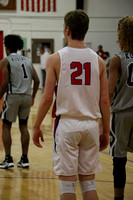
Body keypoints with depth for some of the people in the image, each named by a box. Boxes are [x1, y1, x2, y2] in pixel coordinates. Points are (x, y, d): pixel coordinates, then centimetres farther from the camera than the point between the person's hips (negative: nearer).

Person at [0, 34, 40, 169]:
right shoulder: (27, 60, 14)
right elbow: (36, 80, 8)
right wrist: (33, 97, 18)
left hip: (13, 96, -5)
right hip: (27, 97, 5)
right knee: (23, 126, 14)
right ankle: (24, 159, 14)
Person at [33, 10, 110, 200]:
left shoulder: (56, 58, -5)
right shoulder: (98, 60, 4)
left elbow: (47, 98, -7)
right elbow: (104, 100, 2)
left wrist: (36, 127, 3)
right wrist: (106, 132, 11)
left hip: (67, 124, -3)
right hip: (91, 124, 3)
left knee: (67, 182, 3)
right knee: (88, 181, 12)